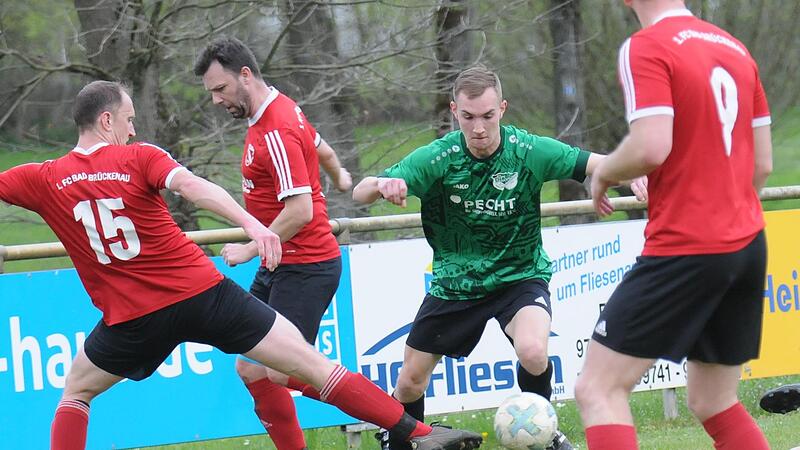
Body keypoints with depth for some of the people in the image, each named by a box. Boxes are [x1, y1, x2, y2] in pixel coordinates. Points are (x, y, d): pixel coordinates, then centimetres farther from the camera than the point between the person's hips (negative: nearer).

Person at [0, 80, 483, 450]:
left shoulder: (41, 180, 2)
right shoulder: (140, 158, -3)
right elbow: (191, 184, -21)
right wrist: (250, 222, -33)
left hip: (133, 320, 1)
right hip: (204, 292, -1)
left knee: (76, 394, 27)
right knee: (312, 364, 1)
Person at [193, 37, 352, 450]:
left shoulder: (276, 132, -21)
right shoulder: (282, 111, 9)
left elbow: (300, 211, -27)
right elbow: (322, 150, 29)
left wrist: (251, 249, -17)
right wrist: (340, 177, 51)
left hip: (305, 268, -10)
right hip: (279, 267, 10)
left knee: (284, 372, -15)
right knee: (252, 370, 8)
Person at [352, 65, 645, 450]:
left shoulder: (529, 151, -17)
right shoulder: (436, 158, -16)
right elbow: (360, 193, -21)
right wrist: (382, 185, -45)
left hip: (520, 276, -2)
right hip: (454, 283, 2)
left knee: (533, 352, -31)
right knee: (410, 384, 6)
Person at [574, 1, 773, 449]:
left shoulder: (646, 48, -10)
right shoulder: (735, 48, 12)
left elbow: (651, 147, -22)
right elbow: (763, 163, 15)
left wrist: (603, 173, -3)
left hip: (684, 249, -8)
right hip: (749, 244, 8)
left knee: (599, 389, -3)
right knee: (715, 404, 17)